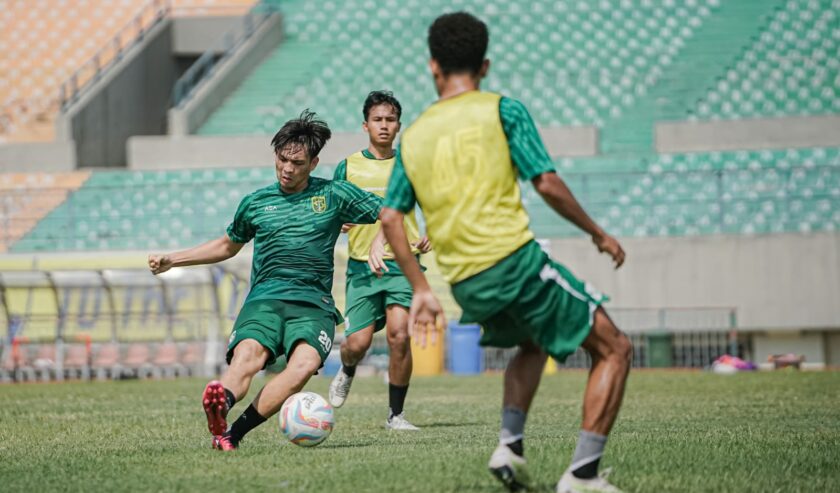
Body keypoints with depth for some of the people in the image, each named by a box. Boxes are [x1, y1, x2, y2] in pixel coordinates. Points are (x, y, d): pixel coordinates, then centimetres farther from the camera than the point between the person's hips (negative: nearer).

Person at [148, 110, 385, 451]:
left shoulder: (333, 195, 12)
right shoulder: (256, 203, 19)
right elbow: (227, 246, 35)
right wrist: (172, 260, 32)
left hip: (313, 303, -1)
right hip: (264, 299, 2)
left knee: (305, 363, -35)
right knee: (248, 356, -33)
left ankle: (232, 434, -44)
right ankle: (221, 405, -64)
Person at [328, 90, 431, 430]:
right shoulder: (348, 167, 7)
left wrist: (429, 238, -2)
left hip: (403, 264, 0)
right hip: (363, 267, 0)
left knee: (399, 334, -17)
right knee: (357, 343, -7)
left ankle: (396, 415, -3)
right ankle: (347, 372, 32)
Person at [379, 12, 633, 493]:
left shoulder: (414, 135, 14)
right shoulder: (502, 110, 1)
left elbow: (390, 217, 10)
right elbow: (547, 183, -6)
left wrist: (421, 289, 15)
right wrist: (598, 233, 7)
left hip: (466, 285, 6)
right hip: (515, 258, -6)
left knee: (533, 343, 34)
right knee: (614, 348, 5)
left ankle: (509, 444, 13)